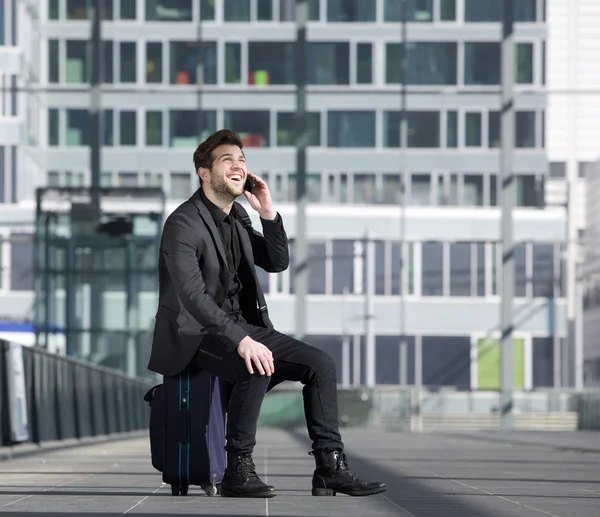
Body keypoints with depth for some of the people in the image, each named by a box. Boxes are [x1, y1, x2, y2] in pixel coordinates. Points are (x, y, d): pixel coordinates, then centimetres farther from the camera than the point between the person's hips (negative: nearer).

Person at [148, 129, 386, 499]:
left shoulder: (238, 216, 13)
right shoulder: (183, 223, -14)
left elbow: (278, 263, 14)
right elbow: (193, 296, -25)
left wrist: (270, 215, -2)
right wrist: (240, 340, -35)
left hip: (242, 325, 8)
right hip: (197, 333, -8)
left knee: (320, 364, -7)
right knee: (256, 368, -36)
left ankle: (331, 467, -7)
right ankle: (238, 470, -24)